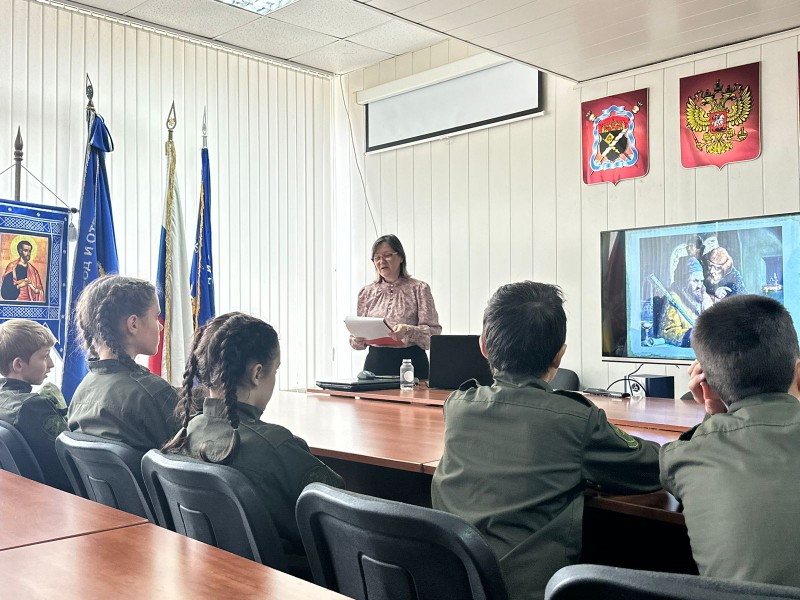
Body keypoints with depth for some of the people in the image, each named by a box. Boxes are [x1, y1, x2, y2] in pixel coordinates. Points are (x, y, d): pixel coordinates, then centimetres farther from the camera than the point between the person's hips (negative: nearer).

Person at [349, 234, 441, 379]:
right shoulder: (366, 292, 12)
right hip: (376, 362, 2)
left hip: (412, 362, -2)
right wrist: (359, 338, -9)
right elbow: (356, 342, 14)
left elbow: (433, 331, -6)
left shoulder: (419, 289, 2)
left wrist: (408, 330, -23)